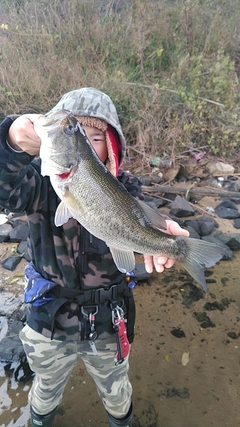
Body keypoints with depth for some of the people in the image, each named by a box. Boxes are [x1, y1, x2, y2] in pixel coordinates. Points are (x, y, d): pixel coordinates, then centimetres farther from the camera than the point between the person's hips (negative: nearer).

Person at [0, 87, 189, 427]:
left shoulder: (123, 188, -13)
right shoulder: (43, 180, -16)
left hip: (108, 324, 1)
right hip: (49, 321, 0)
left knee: (115, 391, 29)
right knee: (47, 389, 30)